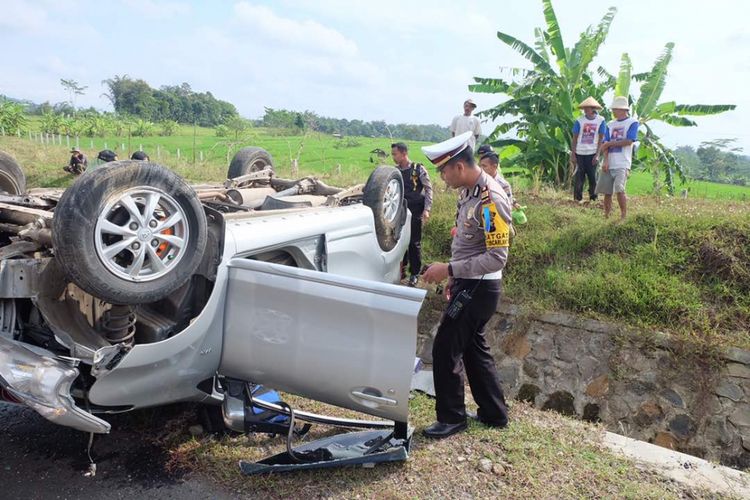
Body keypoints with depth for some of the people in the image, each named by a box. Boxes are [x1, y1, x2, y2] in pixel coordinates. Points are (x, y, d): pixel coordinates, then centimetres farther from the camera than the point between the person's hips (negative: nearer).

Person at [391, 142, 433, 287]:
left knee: (414, 243, 2)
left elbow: (428, 189, -4)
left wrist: (426, 210, -11)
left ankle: (414, 274, 13)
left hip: (415, 211, -4)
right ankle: (401, 269, 23)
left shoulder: (418, 169, -6)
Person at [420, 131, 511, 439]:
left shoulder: (490, 200, -23)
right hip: (468, 285, 9)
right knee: (473, 347, 18)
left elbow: (497, 257, -26)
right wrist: (455, 276, 18)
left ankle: (451, 418, 16)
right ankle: (494, 414, 32)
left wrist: (448, 269, -25)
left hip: (479, 289, -9)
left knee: (445, 350, -1)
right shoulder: (468, 192, 5)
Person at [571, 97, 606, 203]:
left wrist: (597, 154, -7)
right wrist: (573, 154, -2)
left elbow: (601, 139, 0)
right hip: (579, 153, 1)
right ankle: (578, 198, 10)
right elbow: (574, 138, 3)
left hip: (592, 153, 0)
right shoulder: (579, 120, 0)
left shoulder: (600, 120, -1)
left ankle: (593, 198, 14)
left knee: (592, 177, 3)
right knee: (579, 176, 2)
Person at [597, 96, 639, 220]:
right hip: (609, 164, 5)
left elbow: (628, 141, -11)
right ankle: (606, 216, 17)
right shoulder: (610, 125, 16)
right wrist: (606, 161, -6)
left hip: (622, 164, -5)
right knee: (607, 191, 5)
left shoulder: (632, 122, 1)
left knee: (619, 189, -19)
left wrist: (610, 143, -3)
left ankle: (624, 217, -10)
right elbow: (605, 144, 7)